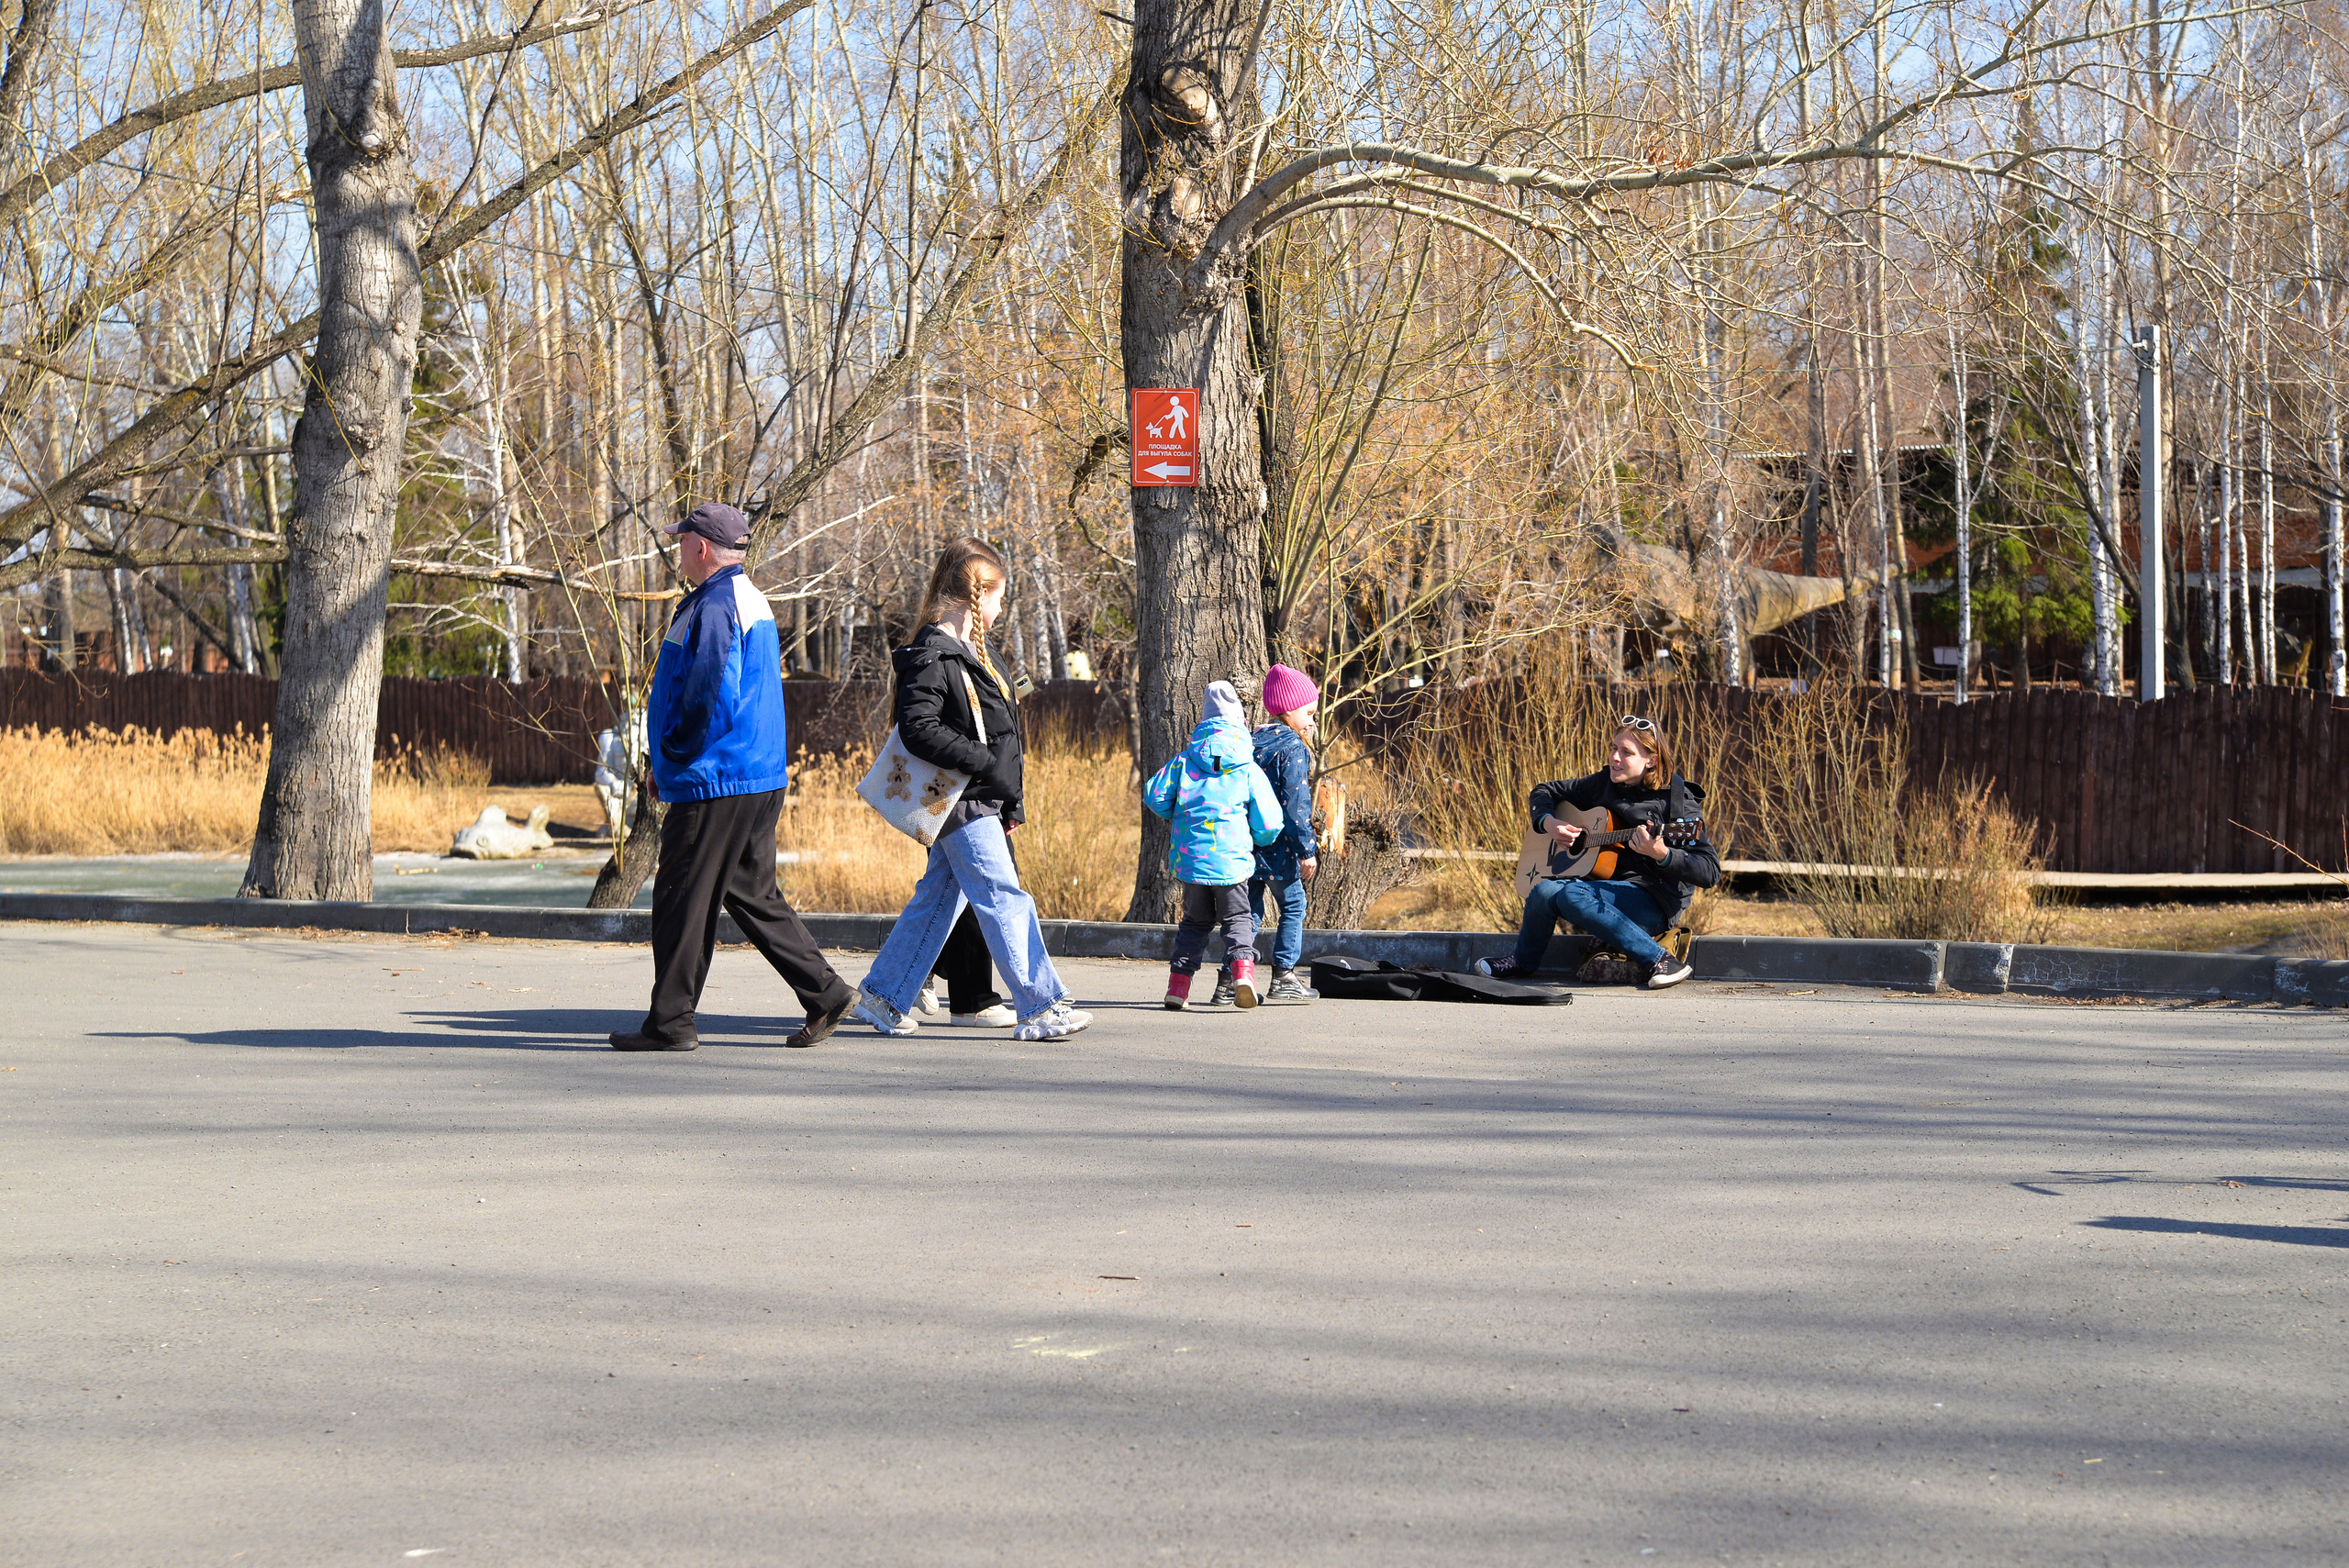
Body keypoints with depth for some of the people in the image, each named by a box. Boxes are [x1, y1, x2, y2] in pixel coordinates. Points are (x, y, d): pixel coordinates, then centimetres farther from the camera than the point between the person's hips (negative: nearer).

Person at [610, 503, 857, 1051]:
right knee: (752, 892, 14)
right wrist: (670, 766, 21)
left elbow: (711, 695, -25)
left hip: (715, 780, -10)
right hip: (762, 777, 10)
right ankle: (824, 992, 11)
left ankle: (670, 1022, 2)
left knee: (681, 898, -3)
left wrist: (675, 755, -10)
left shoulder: (713, 608, -16)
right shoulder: (751, 600, 17)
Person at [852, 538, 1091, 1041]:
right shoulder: (931, 656, -15)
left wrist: (1010, 803, 22)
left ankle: (883, 995, 20)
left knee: (938, 898, 14)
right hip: (961, 804, -10)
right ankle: (1040, 1007, -7)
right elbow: (918, 730, -25)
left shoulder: (969, 649, 17)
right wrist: (985, 764, -24)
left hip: (980, 802, 10)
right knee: (1005, 900, -9)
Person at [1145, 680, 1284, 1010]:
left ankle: (1178, 983, 9)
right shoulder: (1250, 771, -1)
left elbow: (1155, 796, 5)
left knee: (1195, 921, 16)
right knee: (1238, 919, 8)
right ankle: (1241, 968, -17)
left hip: (1189, 857, 2)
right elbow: (1268, 824, -1)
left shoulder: (1183, 761, 4)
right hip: (1231, 859, -2)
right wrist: (1257, 840, 22)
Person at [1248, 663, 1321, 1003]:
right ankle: (1283, 977, 5)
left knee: (1250, 910, 10)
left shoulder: (1254, 743, 12)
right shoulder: (1293, 748, -11)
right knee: (1293, 907, 6)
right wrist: (1307, 850, -15)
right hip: (1278, 846, -7)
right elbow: (1295, 802, -17)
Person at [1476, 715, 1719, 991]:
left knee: (1573, 894, -32)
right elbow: (1544, 792, 22)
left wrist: (1661, 854, -35)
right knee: (1546, 890, -23)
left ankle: (1662, 961, -27)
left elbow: (1711, 871, -18)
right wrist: (1549, 823, 0)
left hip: (1655, 902, -6)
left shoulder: (1678, 801, -10)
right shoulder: (1604, 783, 9)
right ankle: (1523, 963, 4)